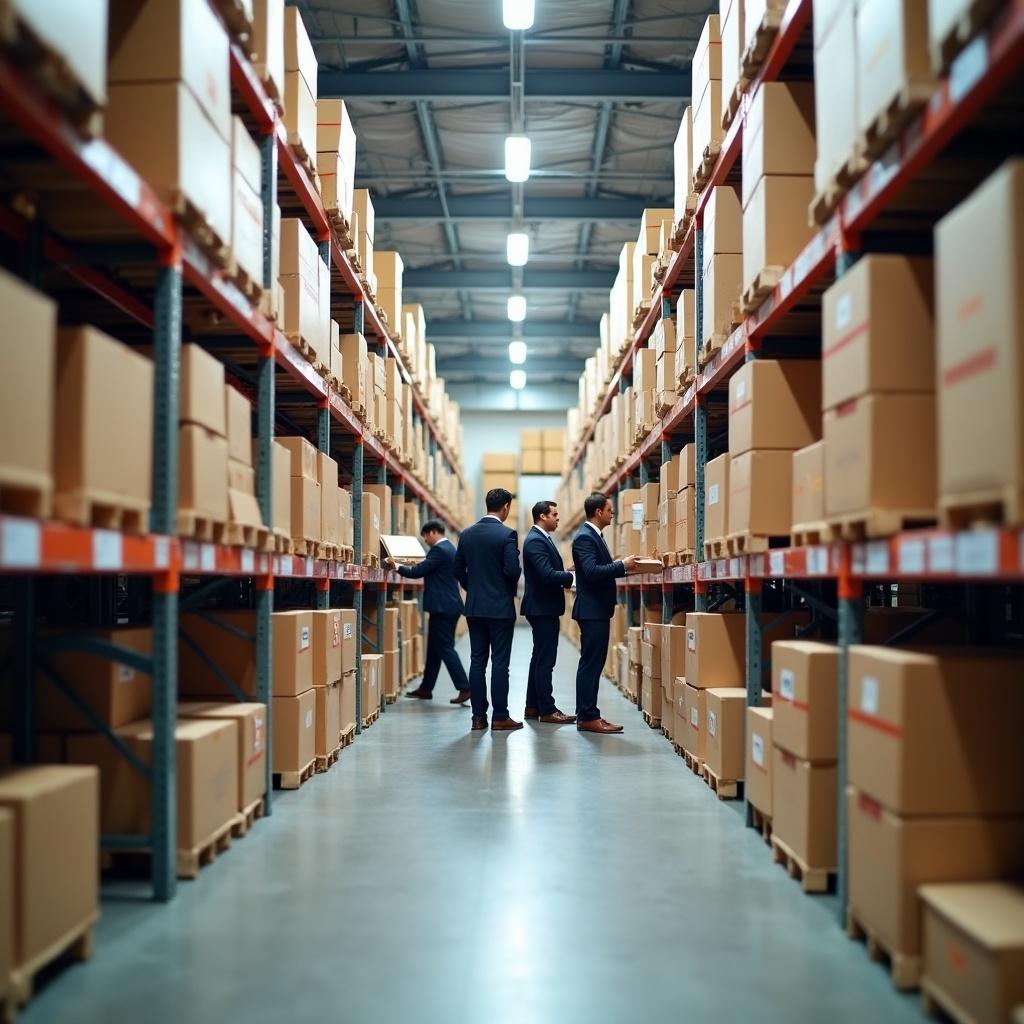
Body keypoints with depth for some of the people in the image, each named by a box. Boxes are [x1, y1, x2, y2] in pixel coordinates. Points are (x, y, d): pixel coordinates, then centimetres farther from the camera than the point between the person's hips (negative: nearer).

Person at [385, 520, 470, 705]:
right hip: (448, 605, 10)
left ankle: (464, 688, -7)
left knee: (445, 648, -7)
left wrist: (397, 567, -3)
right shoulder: (449, 548, 15)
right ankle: (426, 688, 21)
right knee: (434, 648, 15)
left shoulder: (439, 550, -16)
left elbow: (418, 571, -17)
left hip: (443, 607, -10)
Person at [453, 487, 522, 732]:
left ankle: (478, 716, 9)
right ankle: (500, 717, 2)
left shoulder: (467, 534, 5)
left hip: (474, 607, 5)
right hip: (500, 607, -5)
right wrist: (510, 589, 3)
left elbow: (458, 570, 8)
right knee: (500, 662, -1)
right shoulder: (506, 534, -12)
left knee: (477, 661, 7)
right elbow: (512, 570, -17)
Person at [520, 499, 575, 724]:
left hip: (544, 607, 11)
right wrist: (571, 577, -15)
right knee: (545, 659, -7)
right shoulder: (536, 541, -16)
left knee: (540, 658, 14)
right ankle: (546, 710, -3)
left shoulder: (541, 538, 17)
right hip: (542, 607, -11)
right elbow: (547, 575, -26)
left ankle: (533, 706, 21)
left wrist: (565, 578, 1)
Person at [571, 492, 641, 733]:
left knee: (592, 664, 13)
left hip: (598, 610, 11)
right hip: (592, 610, -11)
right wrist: (622, 565, -19)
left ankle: (587, 715, 19)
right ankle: (588, 717, -3)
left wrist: (623, 569, 13)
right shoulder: (585, 537, -16)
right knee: (591, 664, -6)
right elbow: (592, 572, -26)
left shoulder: (593, 535, 17)